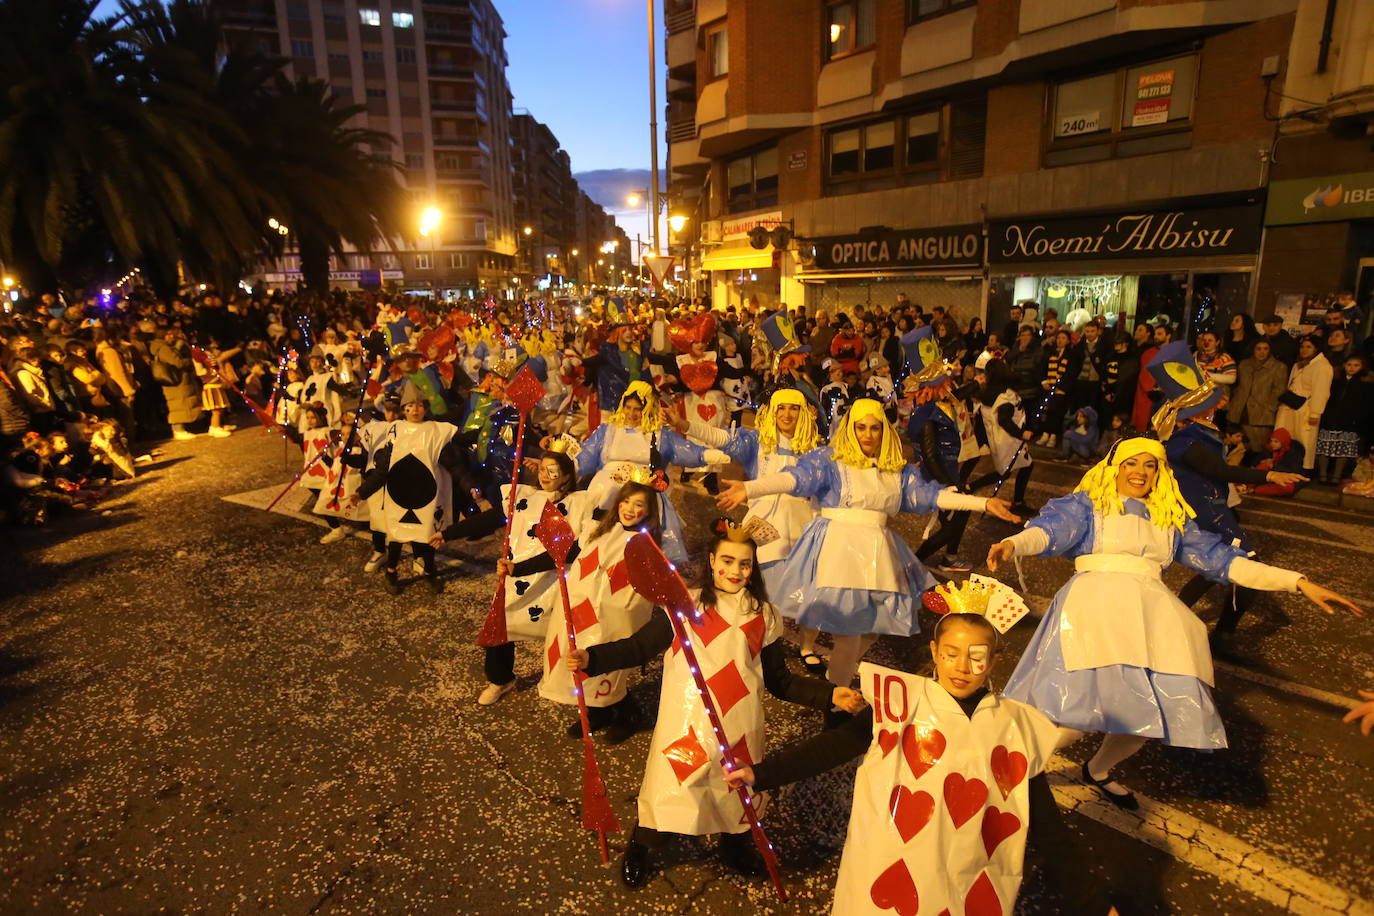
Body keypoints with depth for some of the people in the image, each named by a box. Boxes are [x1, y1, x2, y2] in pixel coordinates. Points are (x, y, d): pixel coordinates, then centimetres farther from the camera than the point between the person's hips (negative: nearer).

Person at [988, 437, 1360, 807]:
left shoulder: (1172, 518, 24)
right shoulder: (1089, 504, 10)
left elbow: (1220, 558, 22)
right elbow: (1051, 528, -7)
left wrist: (1300, 582, 15)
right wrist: (1012, 544, -30)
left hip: (1154, 612, 5)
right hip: (1098, 603, -5)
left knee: (1156, 706, -7)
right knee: (1088, 700, -22)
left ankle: (1098, 770, 22)